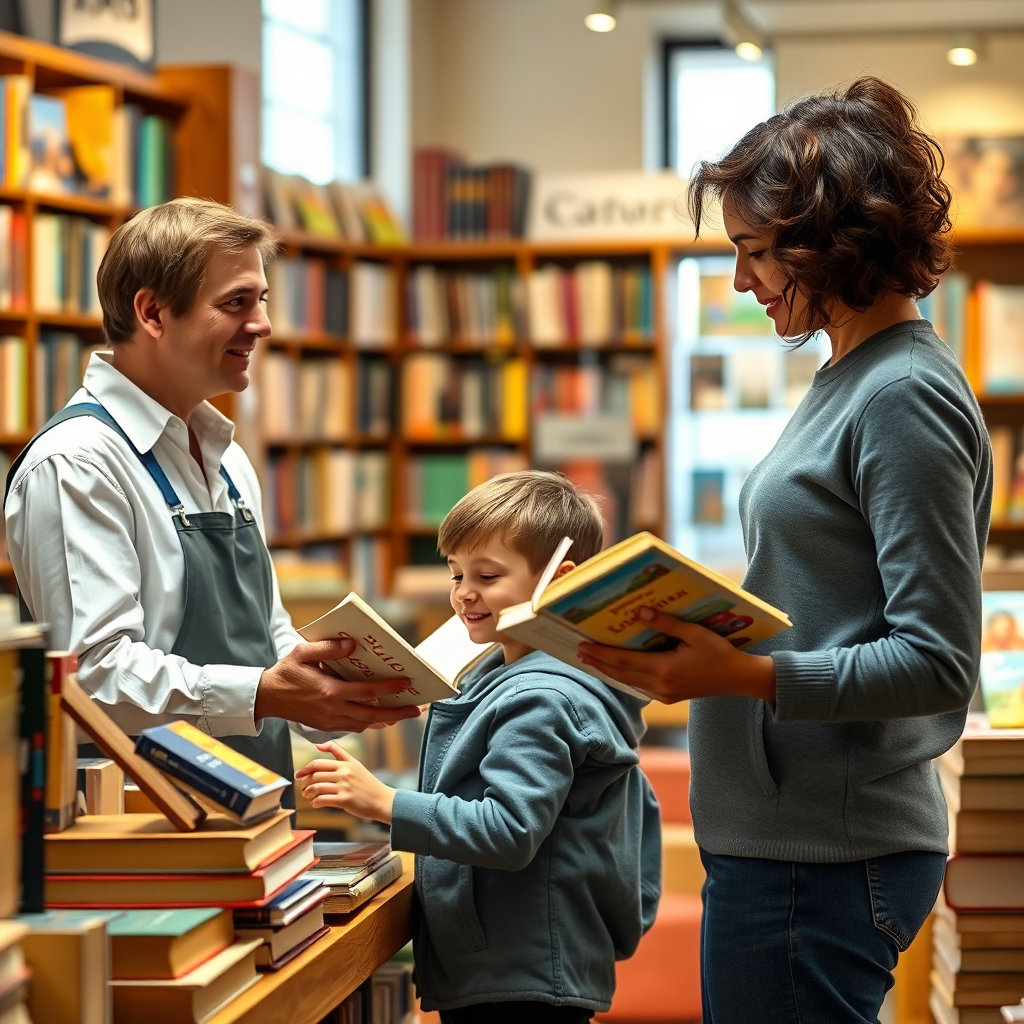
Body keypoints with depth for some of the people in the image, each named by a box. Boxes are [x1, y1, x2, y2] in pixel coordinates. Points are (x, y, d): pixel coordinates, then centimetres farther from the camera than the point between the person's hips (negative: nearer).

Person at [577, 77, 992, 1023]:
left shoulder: (905, 397, -15)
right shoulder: (851, 380, 14)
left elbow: (938, 661, -20)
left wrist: (747, 676, -28)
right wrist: (685, 639, 8)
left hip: (823, 862, -10)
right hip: (786, 838, 10)